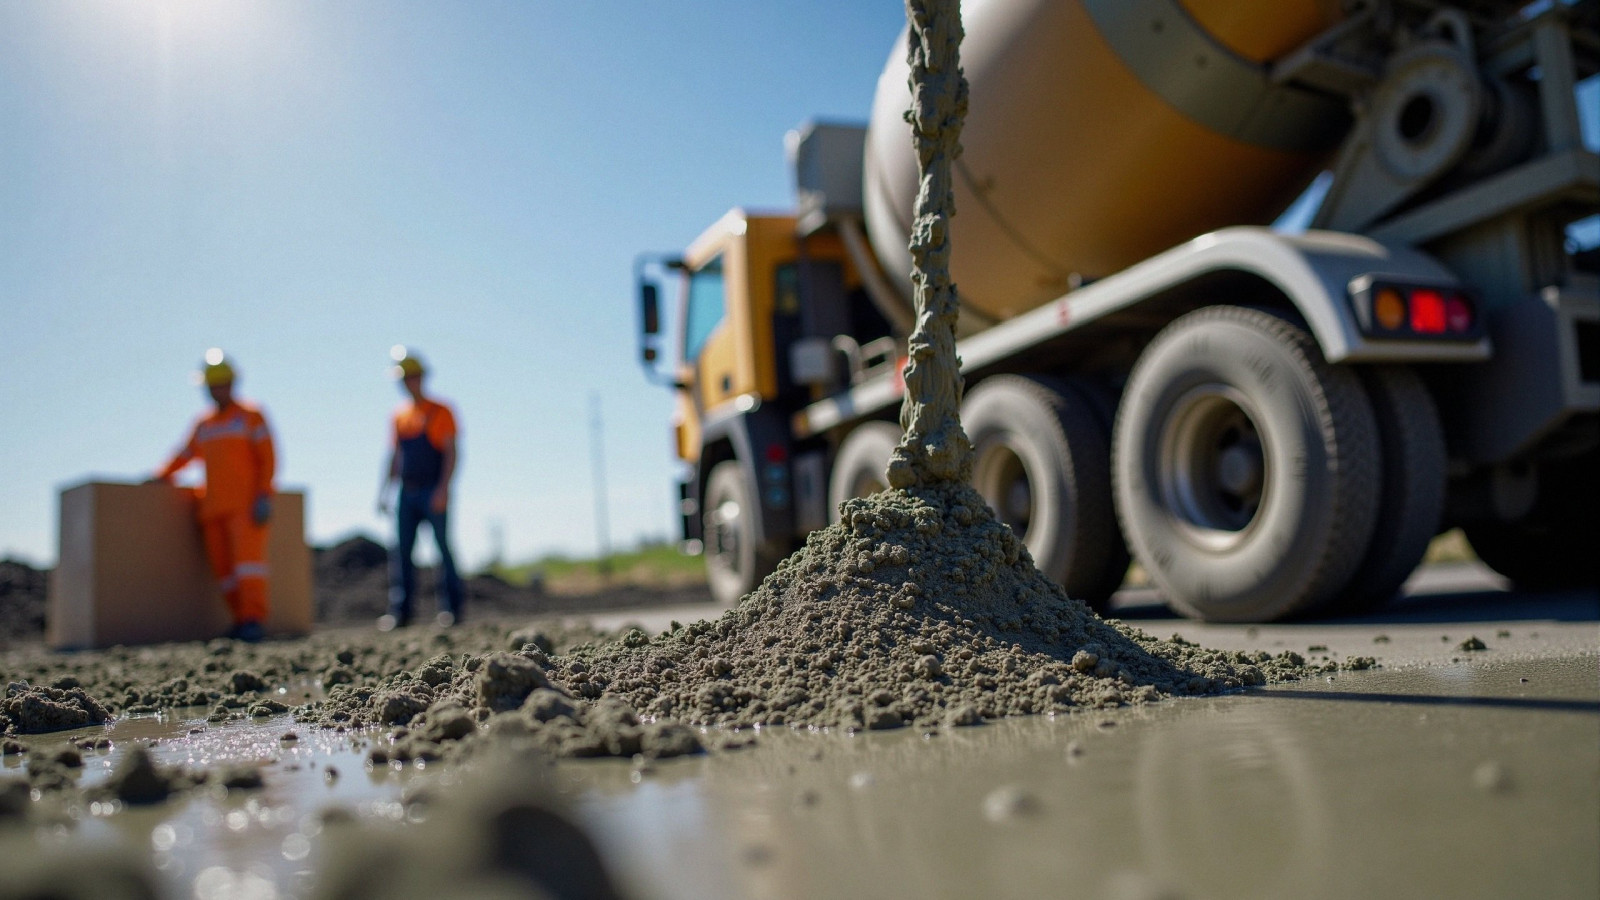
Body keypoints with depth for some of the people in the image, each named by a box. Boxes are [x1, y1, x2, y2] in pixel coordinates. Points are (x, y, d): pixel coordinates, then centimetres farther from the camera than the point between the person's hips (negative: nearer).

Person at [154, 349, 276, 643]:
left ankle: (253, 619, -19)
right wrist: (161, 476, 15)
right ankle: (241, 619, 4)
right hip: (214, 506, 6)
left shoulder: (251, 416, 3)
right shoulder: (203, 425, 20)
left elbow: (267, 459, -3)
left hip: (246, 504, -6)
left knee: (248, 557, -16)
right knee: (223, 566, 1)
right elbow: (185, 455, 30)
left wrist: (264, 495, -13)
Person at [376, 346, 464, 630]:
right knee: (401, 551, 2)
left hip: (433, 492, -6)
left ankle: (451, 609, 1)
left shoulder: (440, 412, -3)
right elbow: (395, 457, 20)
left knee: (443, 548, -3)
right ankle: (400, 612, 6)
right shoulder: (400, 416, 15)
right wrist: (384, 492, 13)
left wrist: (443, 489, -18)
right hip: (407, 493, 6)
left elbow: (452, 452, -9)